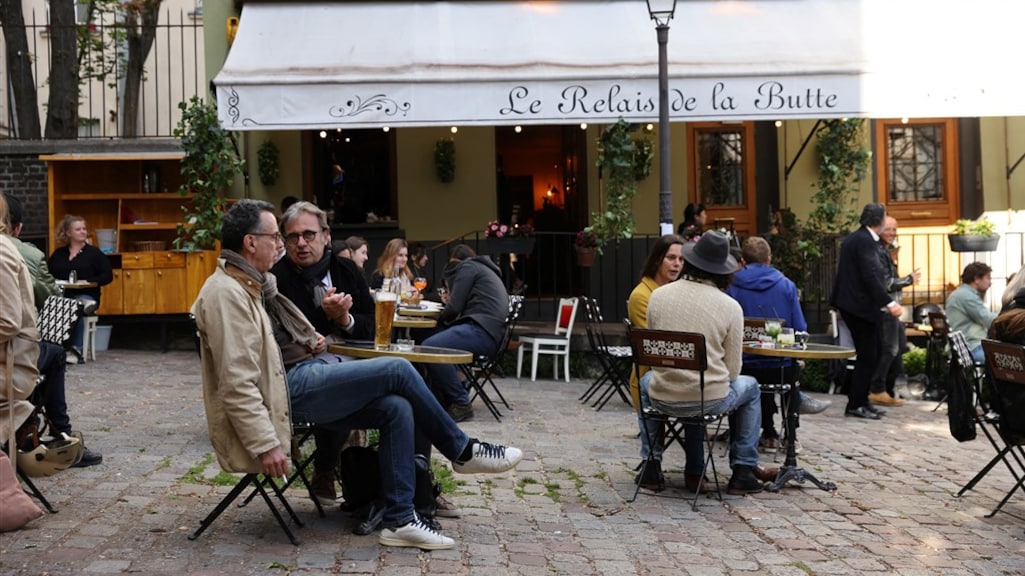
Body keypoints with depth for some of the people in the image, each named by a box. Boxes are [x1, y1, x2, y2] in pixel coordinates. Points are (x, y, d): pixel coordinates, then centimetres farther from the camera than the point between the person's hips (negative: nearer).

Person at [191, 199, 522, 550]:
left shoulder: (253, 283, 16)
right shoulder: (226, 293, -15)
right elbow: (237, 381, -22)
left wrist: (309, 341, 10)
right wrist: (265, 444, -24)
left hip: (307, 372, 10)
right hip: (289, 386, -10)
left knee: (397, 408, -7)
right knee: (398, 370, -15)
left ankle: (399, 520, -4)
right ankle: (463, 452, 4)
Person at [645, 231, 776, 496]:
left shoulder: (658, 295, -2)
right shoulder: (731, 307, -8)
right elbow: (733, 369, -4)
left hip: (662, 399, 2)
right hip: (710, 400, -2)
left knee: (645, 380, 38)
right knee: (750, 388, 31)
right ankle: (744, 471, 29)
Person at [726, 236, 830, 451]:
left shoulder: (733, 288, -7)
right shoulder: (787, 285, -5)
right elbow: (800, 329, -5)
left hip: (746, 367, 0)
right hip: (782, 367, 0)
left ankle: (770, 433, 41)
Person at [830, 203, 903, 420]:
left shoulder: (853, 238, 14)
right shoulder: (865, 241, -17)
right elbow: (870, 276, -25)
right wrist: (889, 303, -26)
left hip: (852, 304, 10)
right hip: (861, 306, -10)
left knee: (868, 355, 15)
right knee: (867, 356, -3)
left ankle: (861, 400, 20)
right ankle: (855, 405, 2)